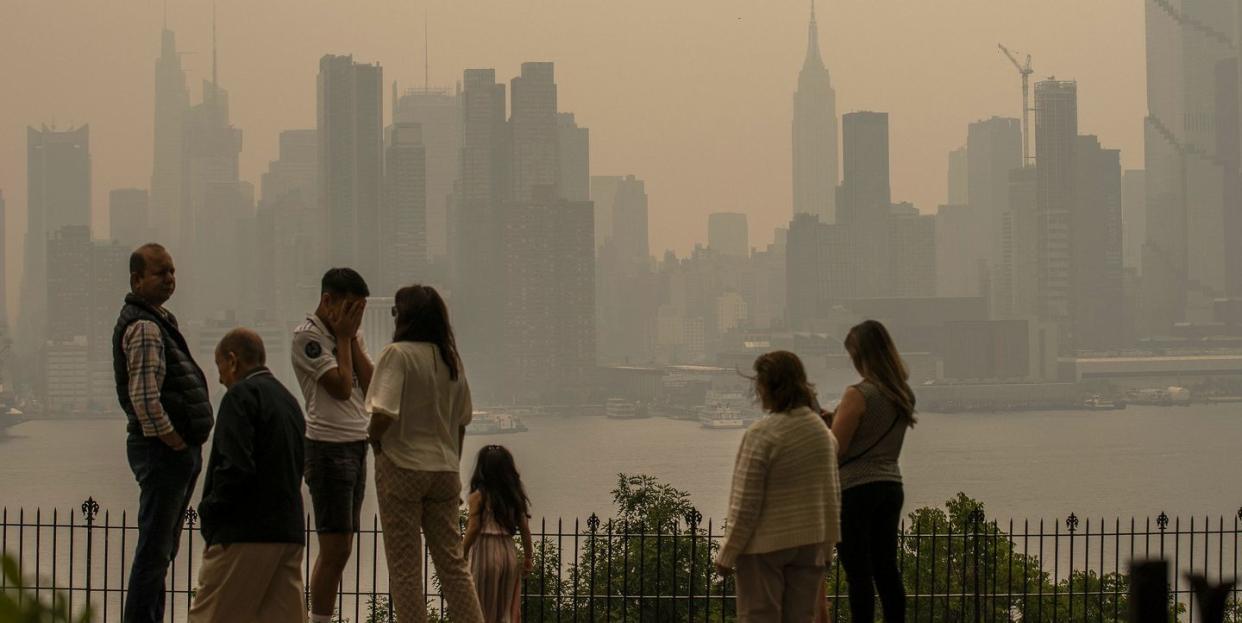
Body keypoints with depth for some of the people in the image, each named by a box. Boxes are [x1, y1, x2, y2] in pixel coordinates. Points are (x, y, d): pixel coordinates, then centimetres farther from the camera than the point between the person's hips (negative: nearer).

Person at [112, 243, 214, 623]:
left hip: (177, 448, 11)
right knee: (154, 549, -8)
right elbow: (144, 399, -25)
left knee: (162, 549, 16)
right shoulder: (143, 327, -16)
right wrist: (177, 444, -18)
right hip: (163, 449, -11)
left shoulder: (159, 321, 18)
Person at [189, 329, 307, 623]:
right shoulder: (288, 400, 18)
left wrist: (209, 511, -6)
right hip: (289, 531, 8)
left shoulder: (241, 396, -8)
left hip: (244, 534, -8)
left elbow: (236, 468, -19)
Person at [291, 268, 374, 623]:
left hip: (356, 446, 8)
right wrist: (343, 337, -7)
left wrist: (352, 338, 1)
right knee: (336, 548, -11)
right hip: (328, 447, -8)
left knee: (338, 548, 8)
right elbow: (341, 387, -17)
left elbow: (371, 385, 6)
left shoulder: (352, 335, 16)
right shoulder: (307, 336, -9)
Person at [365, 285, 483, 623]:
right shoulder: (451, 359, 8)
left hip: (401, 468, -6)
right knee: (452, 561, 10)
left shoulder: (398, 354, -12)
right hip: (444, 468, 6)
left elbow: (383, 413, -23)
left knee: (405, 565, 1)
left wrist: (374, 440, -3)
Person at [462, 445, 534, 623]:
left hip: (485, 553, -4)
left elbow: (473, 529, -11)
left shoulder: (479, 496, -7)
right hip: (509, 552, 4)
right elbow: (525, 530, 6)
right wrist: (528, 558, 15)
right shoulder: (515, 497, 7)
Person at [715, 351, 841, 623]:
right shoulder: (822, 430, 4)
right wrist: (827, 545, 21)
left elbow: (746, 502, -15)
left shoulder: (762, 434, -17)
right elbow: (833, 496, 11)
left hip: (766, 544, -6)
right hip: (810, 544, 6)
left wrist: (727, 554, -8)